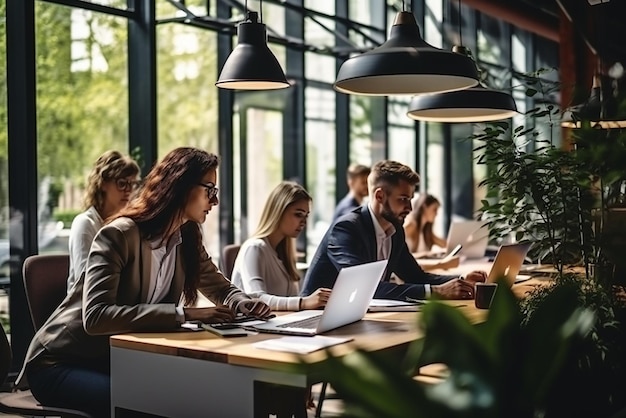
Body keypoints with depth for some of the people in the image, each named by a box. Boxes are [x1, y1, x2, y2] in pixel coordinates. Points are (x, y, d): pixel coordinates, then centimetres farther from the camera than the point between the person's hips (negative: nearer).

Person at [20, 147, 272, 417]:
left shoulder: (188, 241, 0)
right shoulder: (119, 236, -22)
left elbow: (221, 288, 14)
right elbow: (96, 316, -33)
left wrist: (242, 303, -10)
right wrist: (184, 314, -37)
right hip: (60, 363, -7)